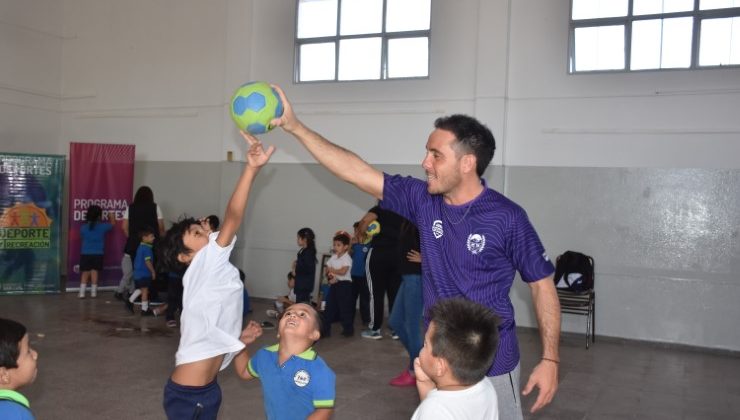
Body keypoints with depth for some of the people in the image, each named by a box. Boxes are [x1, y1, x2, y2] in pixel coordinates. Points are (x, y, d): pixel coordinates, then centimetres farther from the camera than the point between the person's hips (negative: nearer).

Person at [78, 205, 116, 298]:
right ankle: (93, 292, 7)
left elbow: (82, 236, 13)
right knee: (94, 271, 5)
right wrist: (111, 216, 29)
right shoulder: (102, 226, -6)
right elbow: (112, 224, 11)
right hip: (98, 253, -1)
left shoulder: (83, 227, -4)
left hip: (85, 253, 1)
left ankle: (82, 292, 4)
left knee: (85, 272, 6)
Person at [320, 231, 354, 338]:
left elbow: (343, 271, -22)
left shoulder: (347, 258, -11)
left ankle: (348, 329, 9)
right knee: (329, 307, 7)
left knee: (345, 307, -2)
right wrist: (330, 276, -12)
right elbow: (327, 270, 8)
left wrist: (331, 270, -11)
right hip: (334, 284, 7)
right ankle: (326, 330, 12)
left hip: (344, 284, -7)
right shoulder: (333, 257, 10)